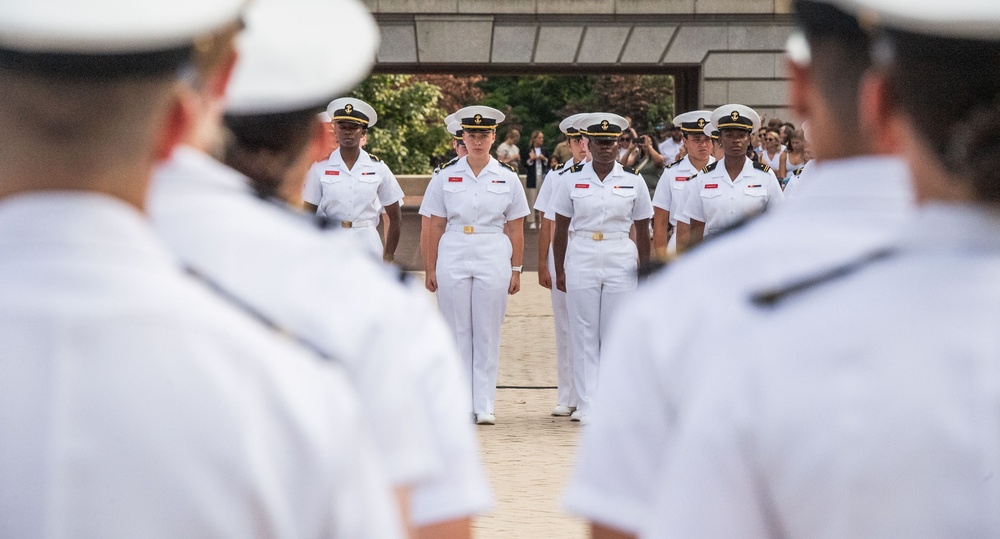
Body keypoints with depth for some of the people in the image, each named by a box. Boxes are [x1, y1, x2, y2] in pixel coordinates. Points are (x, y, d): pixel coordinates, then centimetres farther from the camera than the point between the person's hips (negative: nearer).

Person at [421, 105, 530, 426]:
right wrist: (430, 269, 2)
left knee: (487, 335, 2)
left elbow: (515, 229, 7)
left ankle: (484, 406, 7)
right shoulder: (445, 177, 5)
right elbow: (435, 227, 6)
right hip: (453, 259, 0)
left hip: (493, 260, 0)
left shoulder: (507, 178, 6)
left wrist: (516, 270, 3)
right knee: (457, 333, 3)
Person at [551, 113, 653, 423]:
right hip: (581, 260, 0)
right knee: (584, 335, 2)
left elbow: (643, 232, 9)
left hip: (621, 260, 0)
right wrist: (559, 270, 4)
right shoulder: (572, 180, 3)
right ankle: (587, 405, 6)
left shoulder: (633, 182, 4)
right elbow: (560, 229, 7)